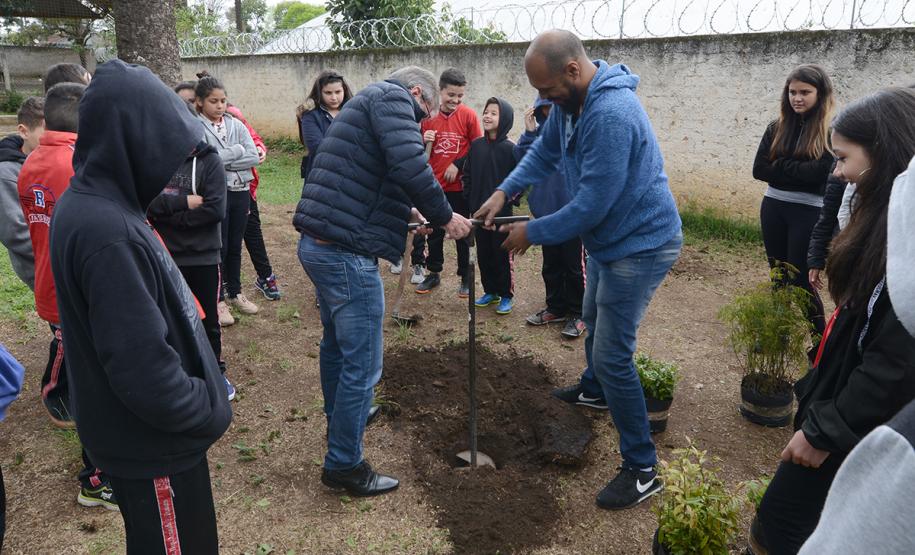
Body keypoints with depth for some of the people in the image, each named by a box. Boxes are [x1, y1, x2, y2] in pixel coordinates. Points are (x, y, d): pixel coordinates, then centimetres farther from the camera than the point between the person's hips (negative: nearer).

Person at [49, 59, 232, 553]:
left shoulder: (91, 204, 1)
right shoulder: (107, 233, -30)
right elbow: (143, 368, -31)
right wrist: (210, 411, -15)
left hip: (139, 432, 9)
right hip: (152, 442, -9)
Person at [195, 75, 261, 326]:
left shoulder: (236, 124, 5)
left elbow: (254, 157, -4)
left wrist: (223, 161, -13)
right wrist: (237, 150, -10)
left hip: (240, 191, 4)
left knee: (235, 246, 15)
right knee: (218, 248, 5)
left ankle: (235, 293, 31)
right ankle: (218, 300, 18)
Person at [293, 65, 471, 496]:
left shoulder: (367, 101, 24)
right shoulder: (393, 97, -5)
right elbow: (410, 167, -22)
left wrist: (405, 212, 26)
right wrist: (444, 217, -9)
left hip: (317, 243, 11)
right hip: (347, 251, -11)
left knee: (337, 343, 27)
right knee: (362, 362, 0)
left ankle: (340, 419, 49)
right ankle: (344, 465, 14)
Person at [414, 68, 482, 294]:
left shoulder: (468, 115, -6)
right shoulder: (429, 116, 2)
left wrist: (458, 165, -12)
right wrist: (423, 141, -11)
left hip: (459, 186, -3)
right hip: (434, 186, 3)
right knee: (434, 233, 12)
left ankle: (466, 278, 19)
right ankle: (433, 273, 27)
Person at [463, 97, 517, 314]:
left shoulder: (510, 148, -9)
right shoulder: (476, 146, 6)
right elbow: (467, 175, 11)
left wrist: (510, 199, -12)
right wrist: (469, 200, 5)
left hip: (502, 213, -5)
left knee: (502, 255, 4)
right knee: (483, 254, 12)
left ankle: (506, 295, 16)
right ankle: (490, 291, 27)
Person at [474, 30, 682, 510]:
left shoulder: (612, 115, -31)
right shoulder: (569, 101, -1)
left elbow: (592, 204, -30)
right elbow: (545, 151, 13)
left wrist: (532, 233, -18)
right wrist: (505, 190, -2)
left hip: (640, 244, -10)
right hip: (607, 238, 10)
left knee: (611, 355, -9)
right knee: (594, 327, 28)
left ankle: (642, 470, 6)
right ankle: (597, 394, 56)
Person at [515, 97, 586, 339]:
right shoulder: (541, 129, 5)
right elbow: (522, 160, -1)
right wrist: (529, 131, -11)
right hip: (546, 207, 6)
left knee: (574, 265, 6)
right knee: (551, 264, 16)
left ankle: (577, 314, 20)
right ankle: (556, 308, 32)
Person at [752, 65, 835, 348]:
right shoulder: (777, 127, 6)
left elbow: (818, 173, -20)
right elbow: (759, 169, -2)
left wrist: (780, 166, -9)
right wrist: (797, 171, -11)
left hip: (809, 213, -5)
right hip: (773, 208, 5)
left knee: (800, 279, -1)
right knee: (778, 276, 14)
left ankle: (821, 340, 16)